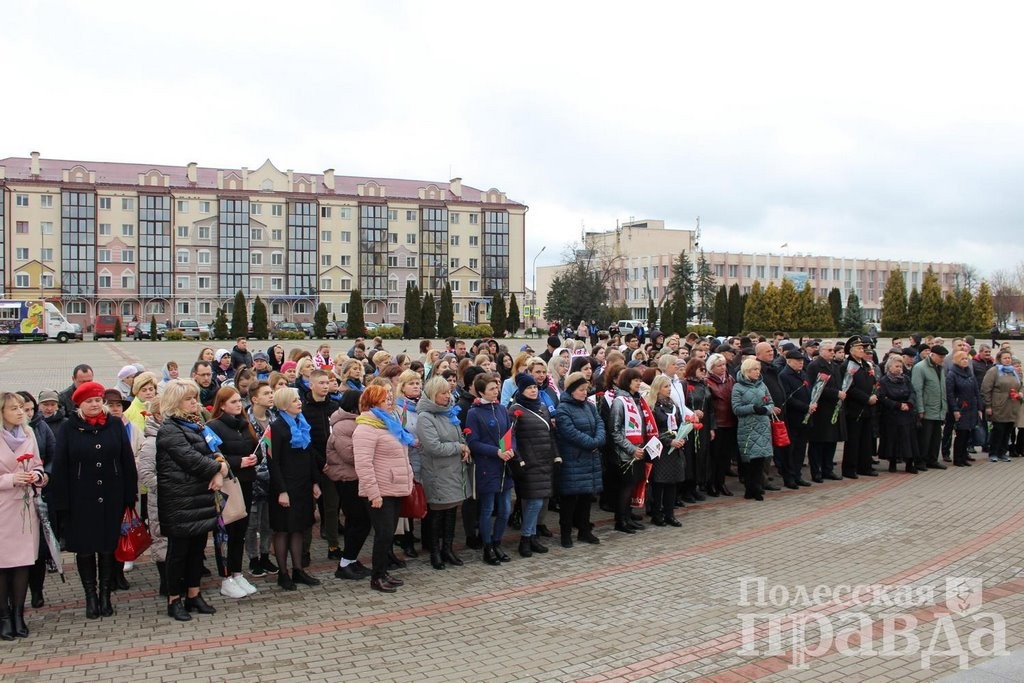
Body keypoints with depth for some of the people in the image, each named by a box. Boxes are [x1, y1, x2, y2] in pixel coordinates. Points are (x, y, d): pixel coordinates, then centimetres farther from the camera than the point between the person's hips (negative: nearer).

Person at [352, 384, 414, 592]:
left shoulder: (389, 423, 16)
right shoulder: (366, 428, -15)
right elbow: (363, 464, -22)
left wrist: (406, 483, 21)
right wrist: (374, 493, -25)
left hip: (395, 490, 9)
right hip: (381, 493, -9)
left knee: (389, 534, 13)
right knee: (384, 534, -5)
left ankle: (383, 573, 23)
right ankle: (377, 577, 7)